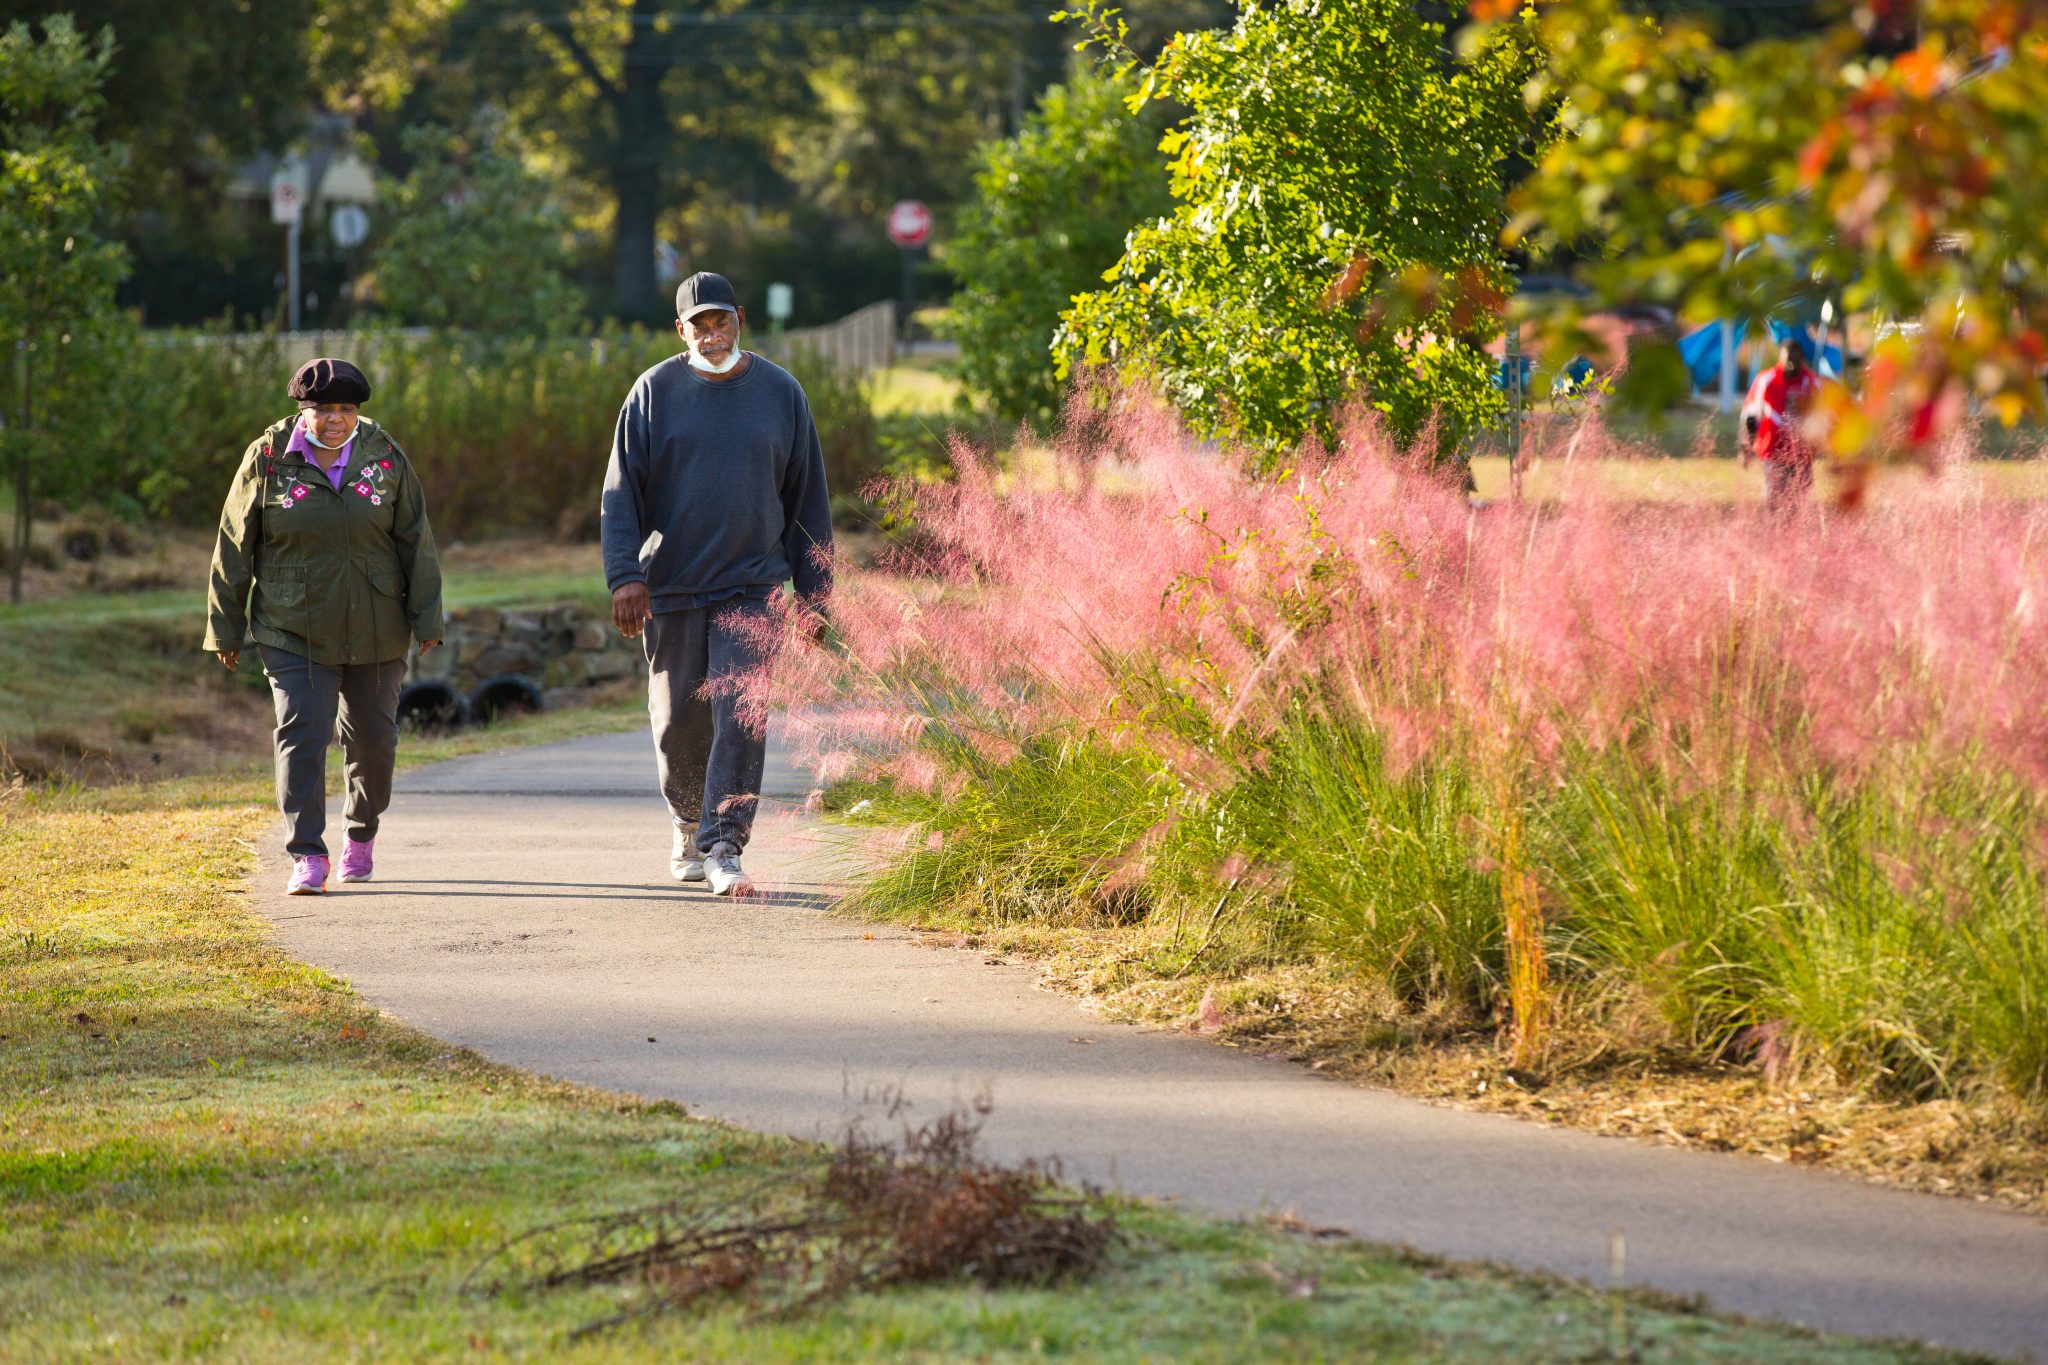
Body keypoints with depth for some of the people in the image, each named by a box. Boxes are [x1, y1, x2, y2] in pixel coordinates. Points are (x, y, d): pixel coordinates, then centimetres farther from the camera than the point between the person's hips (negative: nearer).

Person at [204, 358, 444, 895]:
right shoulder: (267, 459, -5)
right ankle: (308, 856, -13)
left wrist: (426, 619, -1)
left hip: (375, 631, 2)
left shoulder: (385, 457, 0)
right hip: (294, 633, -2)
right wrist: (226, 627, 2)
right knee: (301, 734, -13)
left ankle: (362, 834, 34)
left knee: (373, 738, 11)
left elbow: (416, 542, 3)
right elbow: (234, 548, 1)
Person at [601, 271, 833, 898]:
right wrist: (625, 575, -11)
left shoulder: (781, 393, 5)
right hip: (671, 588, 1)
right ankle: (688, 824, 31)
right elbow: (621, 492, 1)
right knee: (679, 721, 7)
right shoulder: (655, 392, 3)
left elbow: (807, 497, 10)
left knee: (740, 718, -14)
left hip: (752, 587, -1)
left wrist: (813, 590, 7)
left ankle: (723, 847, -15)